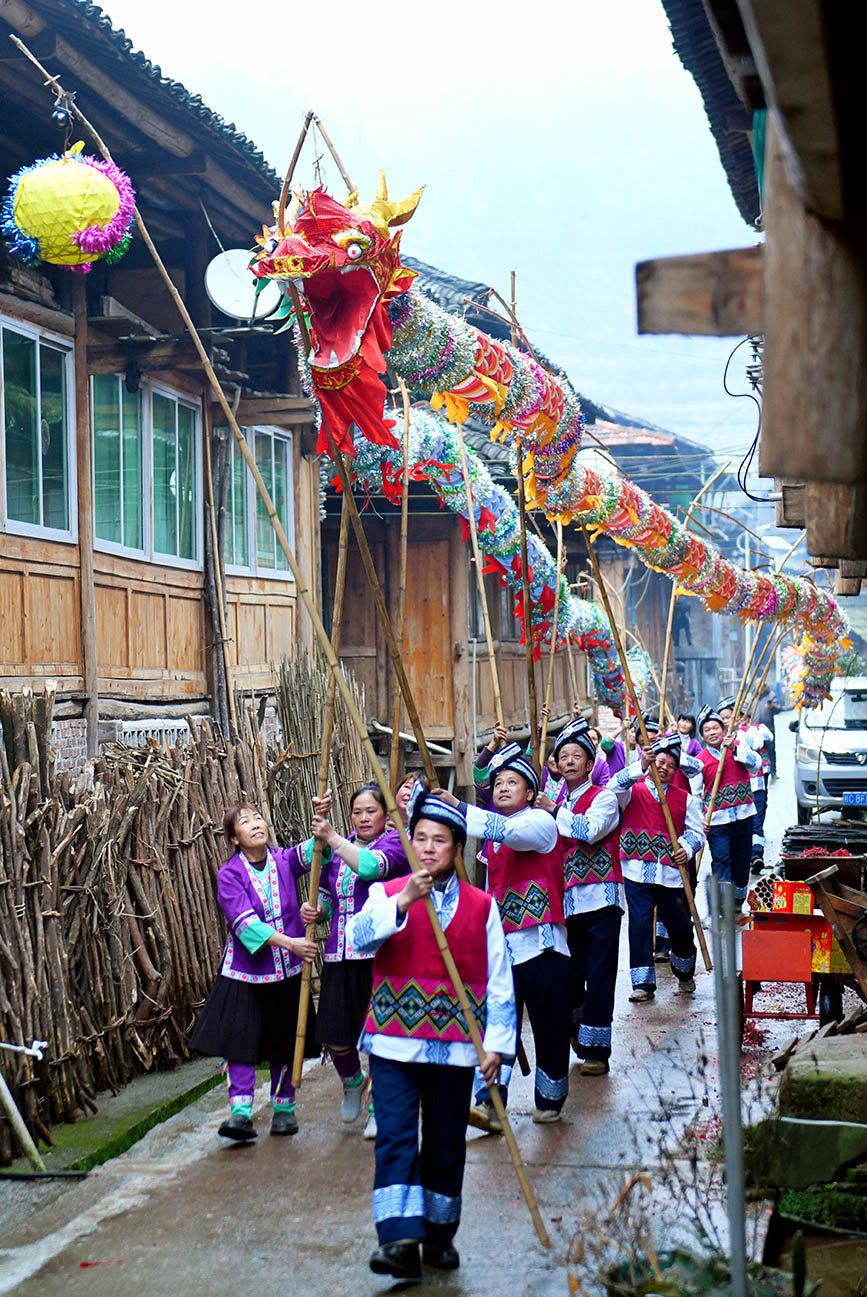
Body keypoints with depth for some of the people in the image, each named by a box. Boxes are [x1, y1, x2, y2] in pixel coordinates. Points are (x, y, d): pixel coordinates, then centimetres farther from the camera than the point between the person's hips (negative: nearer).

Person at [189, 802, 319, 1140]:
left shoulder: (283, 860, -1)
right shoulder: (230, 874, -9)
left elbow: (311, 850, -20)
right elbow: (245, 922, -19)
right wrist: (289, 943, -29)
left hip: (287, 971, 2)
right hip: (245, 972, -2)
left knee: (284, 1043, 11)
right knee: (239, 1039, -9)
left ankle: (284, 1108, 24)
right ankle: (241, 1112, -7)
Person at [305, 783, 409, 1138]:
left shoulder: (395, 843, -3)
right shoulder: (335, 850, 15)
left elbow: (371, 866, -25)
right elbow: (326, 899, 24)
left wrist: (332, 839, -21)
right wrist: (314, 911, 2)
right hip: (339, 955, 5)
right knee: (334, 1035, 3)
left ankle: (379, 1107, 16)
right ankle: (352, 1083, 35)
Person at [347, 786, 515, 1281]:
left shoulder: (482, 906, 6)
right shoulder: (387, 894, 5)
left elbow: (499, 983, 6)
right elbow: (358, 936, -17)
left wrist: (497, 1043, -2)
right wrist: (404, 901, -30)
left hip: (456, 1048, 1)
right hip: (395, 1042, -1)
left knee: (446, 1144, 9)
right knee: (395, 1139, -11)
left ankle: (439, 1235, 24)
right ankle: (400, 1239, -15)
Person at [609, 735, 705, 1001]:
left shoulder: (685, 798, 13)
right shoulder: (633, 790, 6)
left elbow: (697, 832, 7)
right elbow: (614, 788, -16)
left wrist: (687, 848, -15)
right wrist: (640, 767, -27)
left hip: (671, 872, 2)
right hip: (637, 871, -2)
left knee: (680, 926, 5)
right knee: (640, 923, -8)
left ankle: (685, 972, 31)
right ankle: (643, 982, 0)